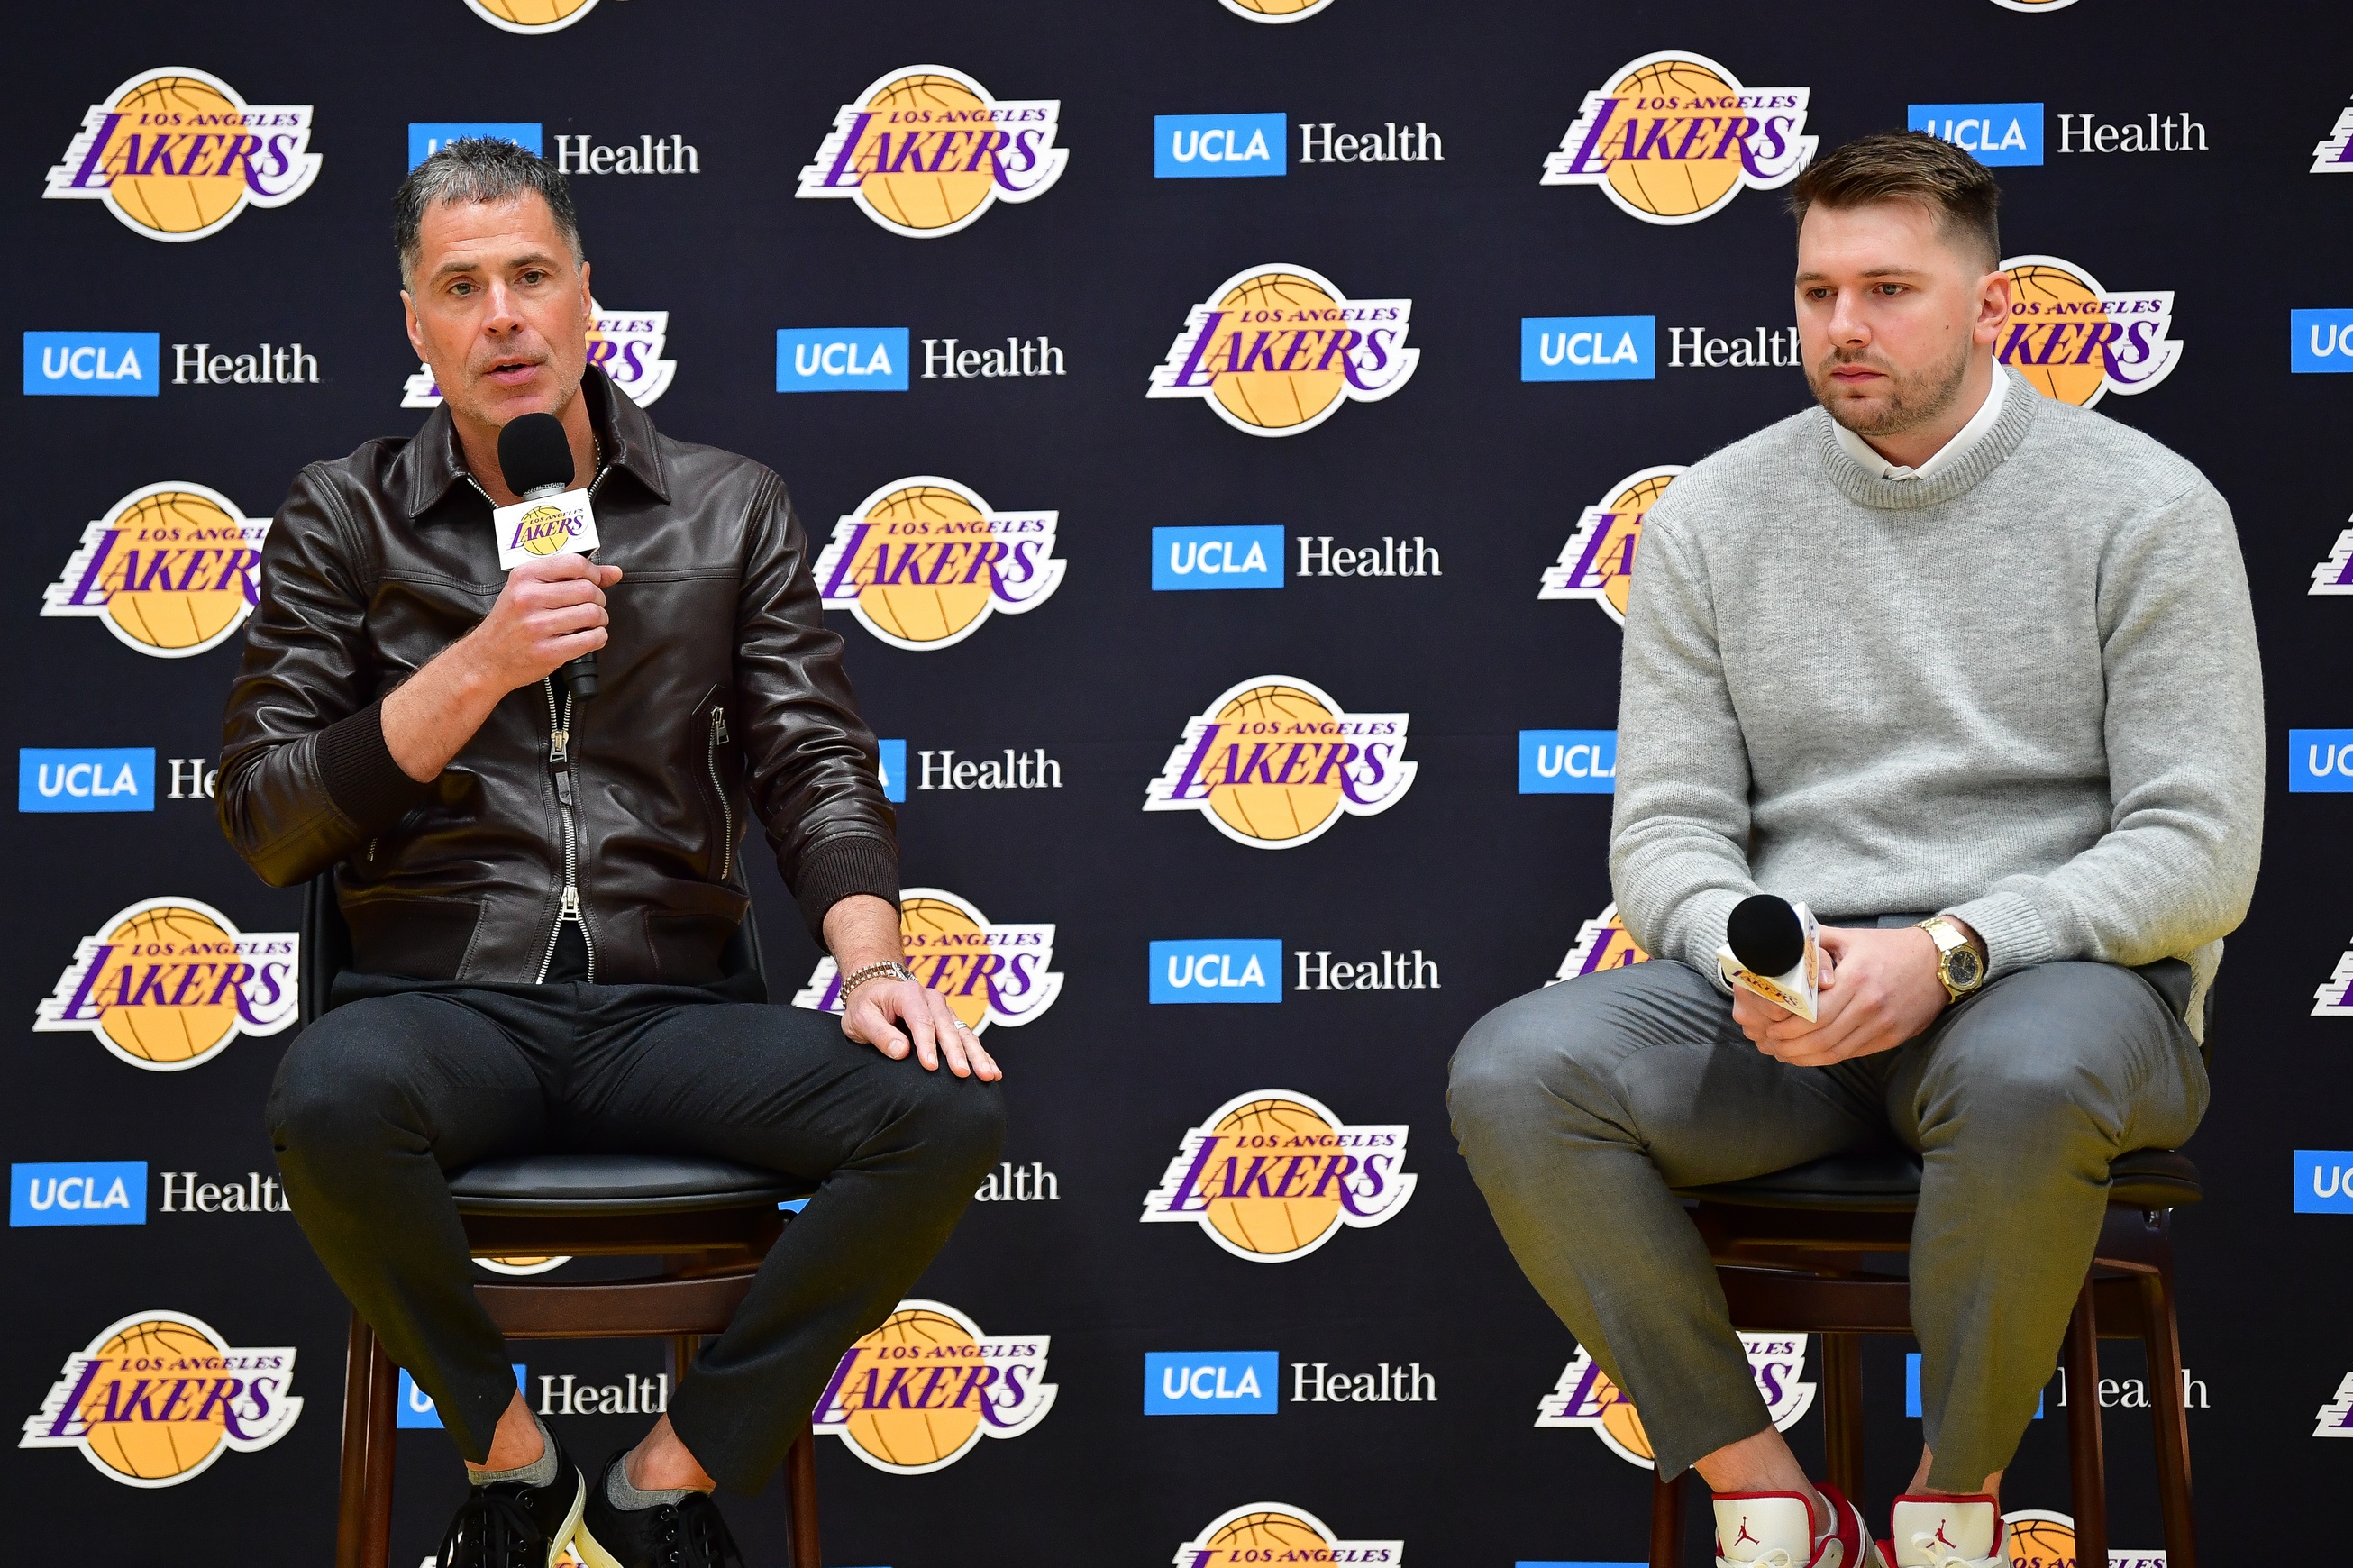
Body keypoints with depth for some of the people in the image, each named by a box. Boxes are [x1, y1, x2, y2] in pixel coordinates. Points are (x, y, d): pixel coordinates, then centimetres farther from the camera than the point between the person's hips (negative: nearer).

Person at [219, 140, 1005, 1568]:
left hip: (670, 1006, 2)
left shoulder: (731, 511, 14)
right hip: (446, 1003, -2)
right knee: (333, 1102, -38)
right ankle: (511, 1450, -10)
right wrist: (482, 667, -9)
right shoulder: (346, 522, 10)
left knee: (949, 1114, -26)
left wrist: (872, 963, -13)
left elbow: (816, 764, 7)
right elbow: (270, 826, 3)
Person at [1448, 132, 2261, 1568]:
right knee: (1513, 1075, -25)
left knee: (2030, 1074, -41)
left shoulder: (2145, 508, 0)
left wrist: (1949, 951, -22)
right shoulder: (1713, 517, 10)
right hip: (1787, 995, 3)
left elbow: (2198, 853, -7)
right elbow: (1666, 829, 6)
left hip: (2052, 973, -3)